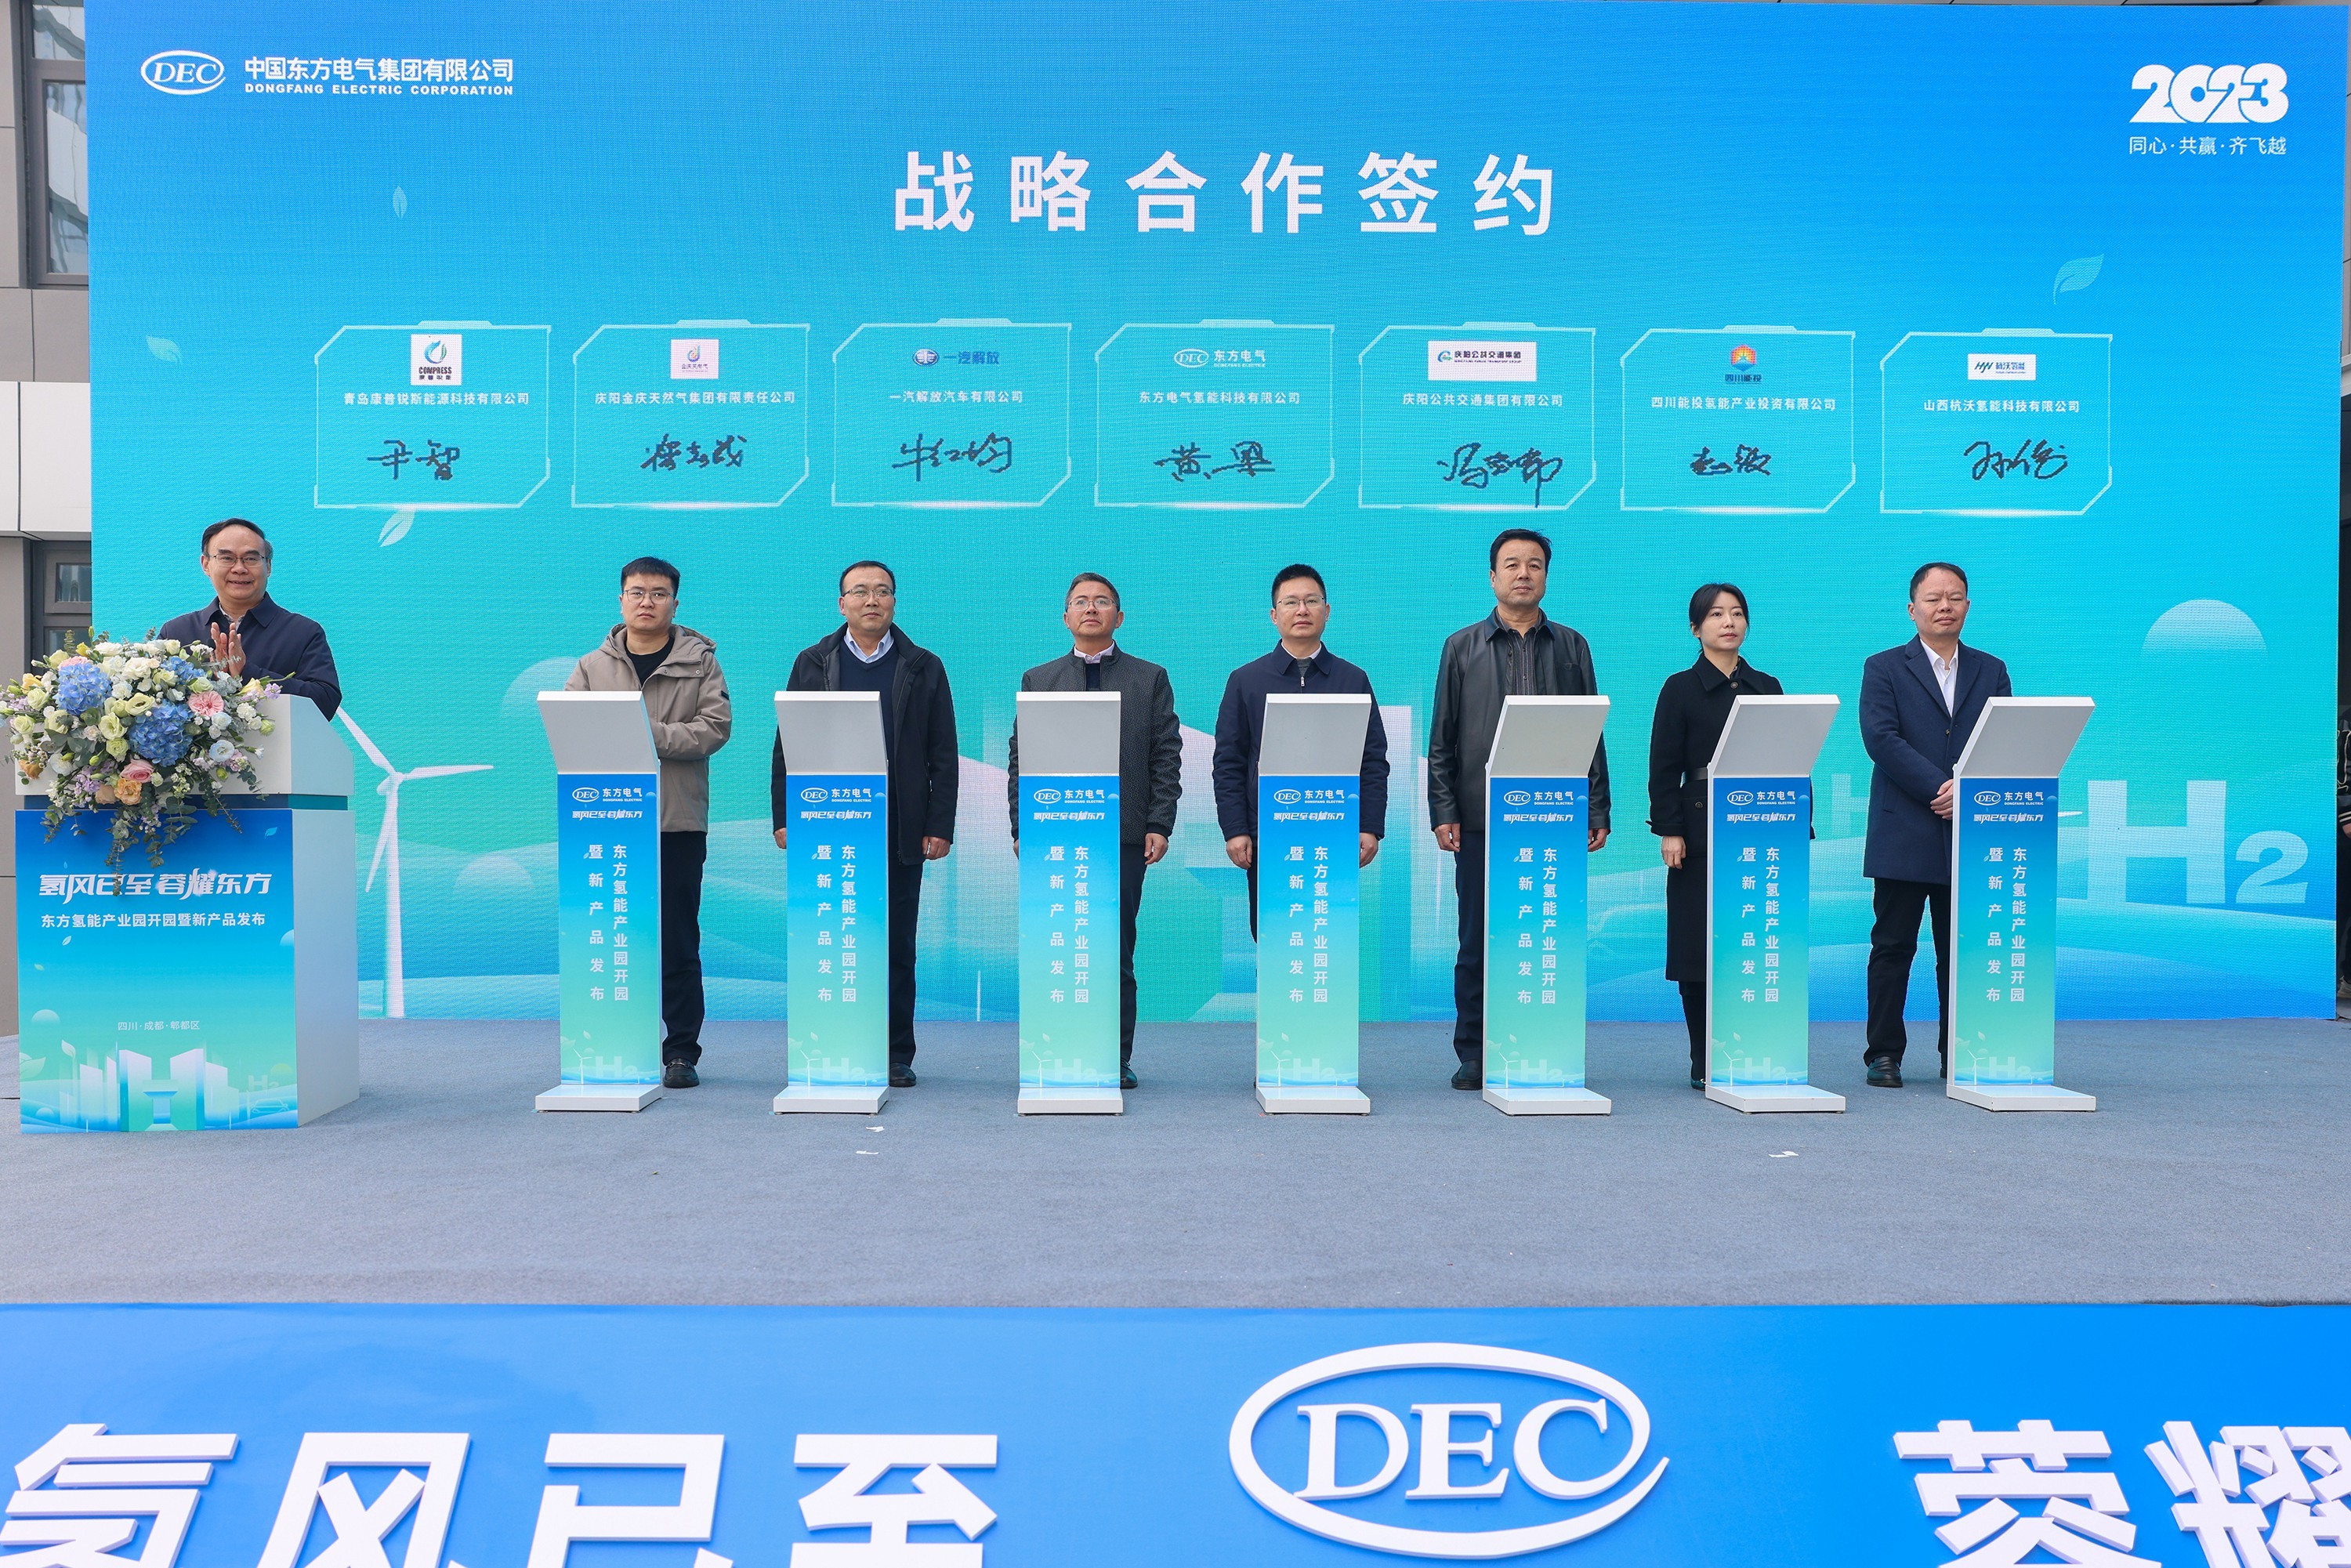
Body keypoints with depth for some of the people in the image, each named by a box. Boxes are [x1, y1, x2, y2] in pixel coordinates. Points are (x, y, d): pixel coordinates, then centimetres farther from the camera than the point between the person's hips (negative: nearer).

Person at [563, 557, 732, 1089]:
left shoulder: (700, 662, 7)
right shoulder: (592, 667, 13)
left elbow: (716, 726, -6)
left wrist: (651, 735, -15)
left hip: (679, 821, -2)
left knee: (679, 942, 1)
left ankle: (681, 1051, 9)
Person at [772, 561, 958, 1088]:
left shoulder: (923, 668, 9)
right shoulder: (813, 663, 10)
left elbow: (944, 756, 5)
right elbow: (787, 744, 8)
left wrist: (940, 826, -2)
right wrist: (785, 817, -1)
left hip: (901, 831, 0)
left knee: (898, 946, 3)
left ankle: (896, 1057, 11)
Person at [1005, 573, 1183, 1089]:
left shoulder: (1150, 679, 11)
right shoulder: (1037, 680, 14)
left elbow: (1166, 758, 6)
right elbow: (1020, 760, 11)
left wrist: (1159, 826, -4)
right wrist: (1021, 828, 2)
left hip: (1124, 835, -1)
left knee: (1117, 951, 1)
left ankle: (1117, 1060, 9)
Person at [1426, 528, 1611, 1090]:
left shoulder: (1572, 646, 12)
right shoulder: (1462, 647, 9)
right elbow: (1441, 739, 5)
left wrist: (1597, 812, 3)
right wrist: (1443, 812, -4)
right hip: (1481, 817, -1)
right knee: (1479, 940, 2)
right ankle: (1474, 1056, 11)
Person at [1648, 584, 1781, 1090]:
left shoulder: (1767, 687, 13)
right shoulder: (1681, 688, 2)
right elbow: (1664, 767, -2)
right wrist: (1669, 830, -10)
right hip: (1702, 830, -3)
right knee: (1699, 944, -1)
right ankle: (1704, 1061, 8)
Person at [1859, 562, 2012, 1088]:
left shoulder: (1991, 671, 14)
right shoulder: (1884, 668, 4)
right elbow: (1881, 738, -9)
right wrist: (1940, 786, -16)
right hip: (1903, 834, -3)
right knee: (1892, 947, 1)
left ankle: (1958, 1055, 15)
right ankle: (1884, 1055, 8)